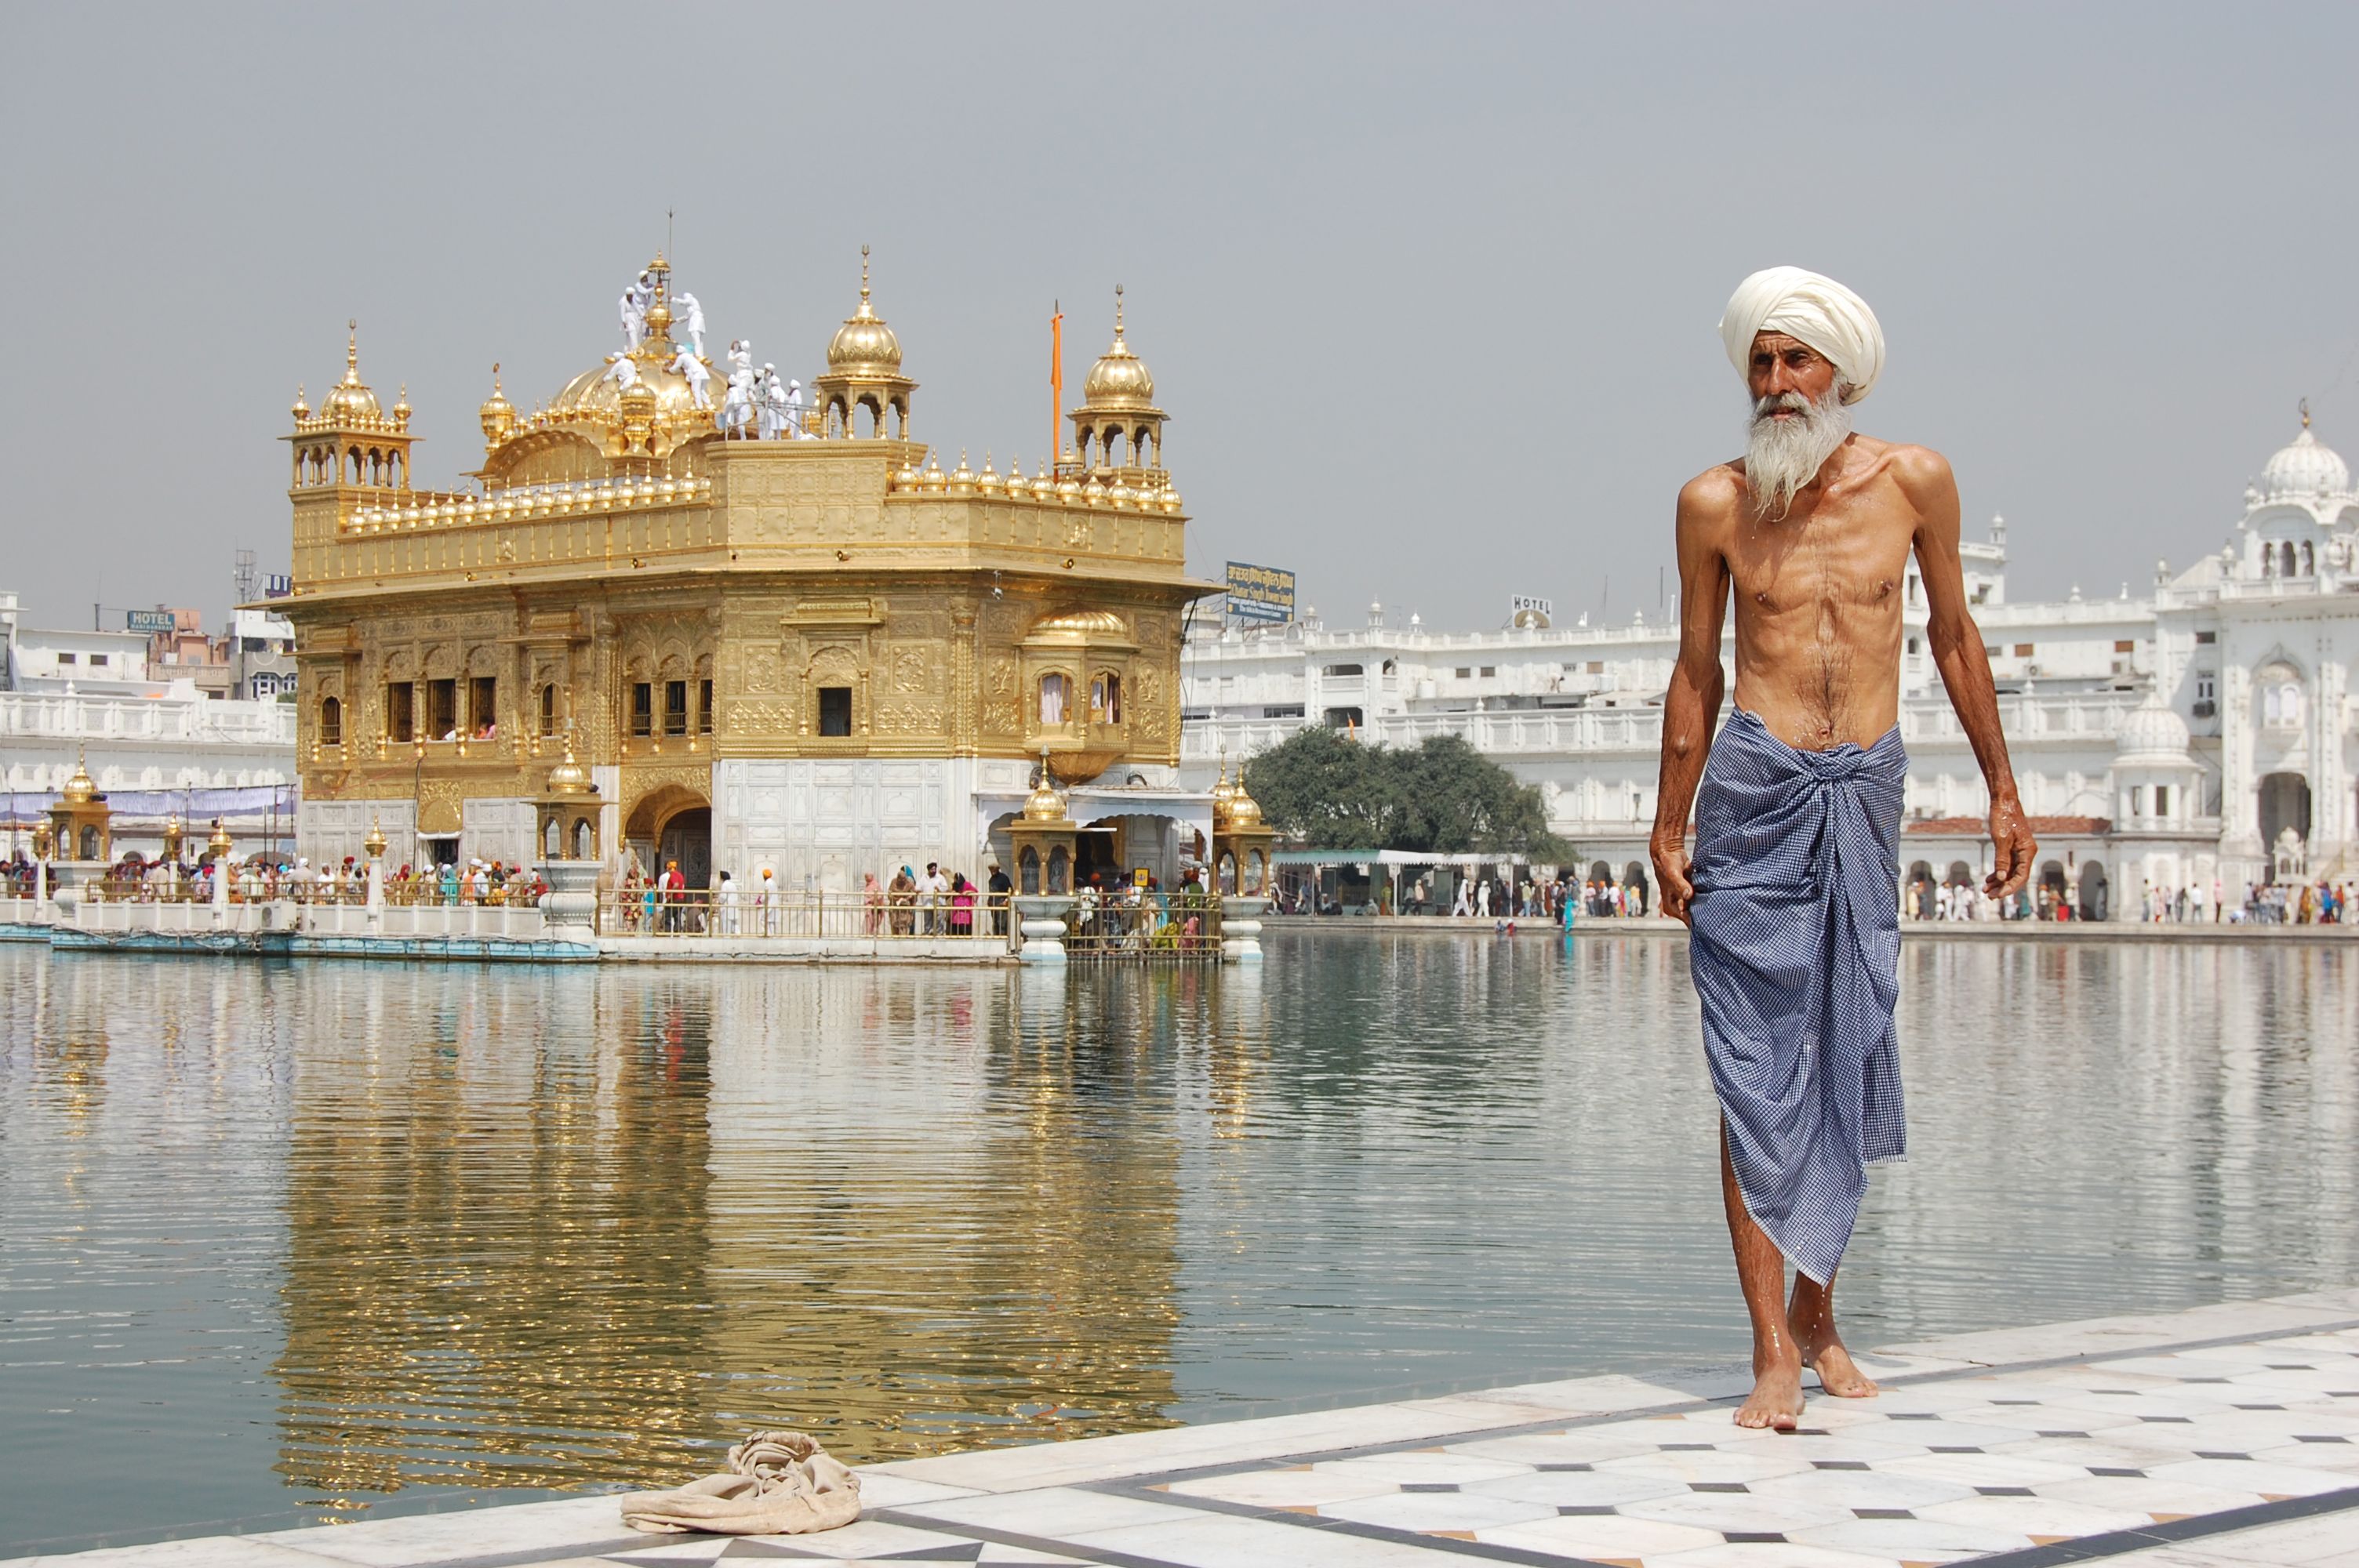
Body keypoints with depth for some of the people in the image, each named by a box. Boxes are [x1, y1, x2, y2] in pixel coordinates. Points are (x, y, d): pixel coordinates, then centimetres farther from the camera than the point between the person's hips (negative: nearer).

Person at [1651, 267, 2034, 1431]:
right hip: (1757, 783, -2)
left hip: (1867, 789, 2)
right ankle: (1773, 1351, -6)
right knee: (1757, 1070, -6)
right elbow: (1694, 672, 9)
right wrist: (1669, 826, 8)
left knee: (1847, 1060, 8)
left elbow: (1954, 637, 13)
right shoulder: (1715, 503, 1)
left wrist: (2002, 791, 14)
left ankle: (1818, 1314, 22)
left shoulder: (1914, 480, 4)